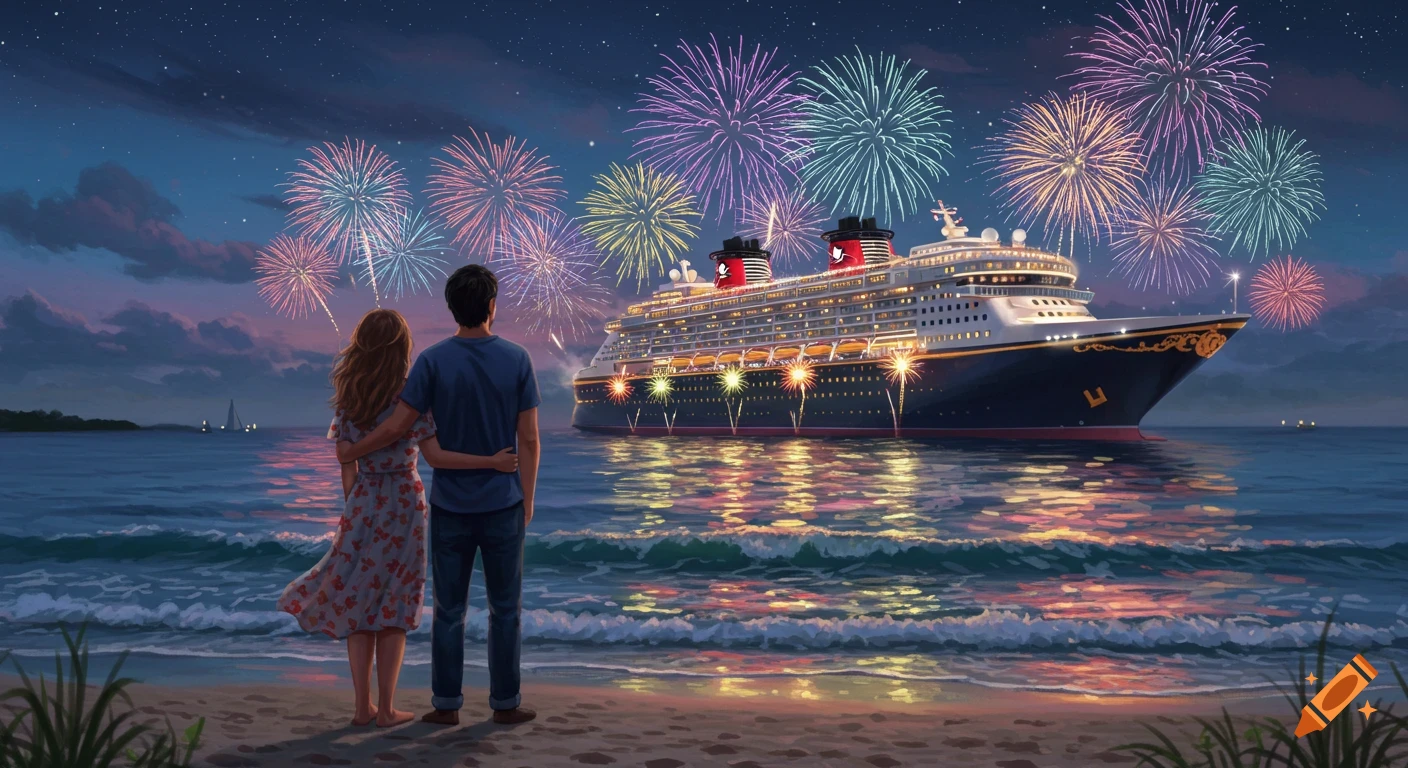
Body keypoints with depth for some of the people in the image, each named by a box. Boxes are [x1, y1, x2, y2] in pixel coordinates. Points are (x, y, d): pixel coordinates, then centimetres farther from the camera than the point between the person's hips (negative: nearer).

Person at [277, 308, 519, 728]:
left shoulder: (347, 398, 0)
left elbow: (347, 467, 3)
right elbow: (434, 456, -17)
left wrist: (354, 510, 14)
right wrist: (491, 462, -18)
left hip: (362, 503, 3)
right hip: (403, 503, -3)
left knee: (358, 603, 11)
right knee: (393, 608, 6)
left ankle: (363, 706, 15)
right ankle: (386, 708, 10)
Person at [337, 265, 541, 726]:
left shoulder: (434, 361, -6)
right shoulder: (516, 359, -4)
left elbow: (398, 425, -8)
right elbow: (529, 440, -4)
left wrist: (351, 452, 10)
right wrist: (527, 501, 5)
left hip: (450, 506, 0)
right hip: (504, 505, 0)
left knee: (449, 610, 9)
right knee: (505, 609, 9)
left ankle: (446, 704, 15)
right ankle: (505, 703, 15)